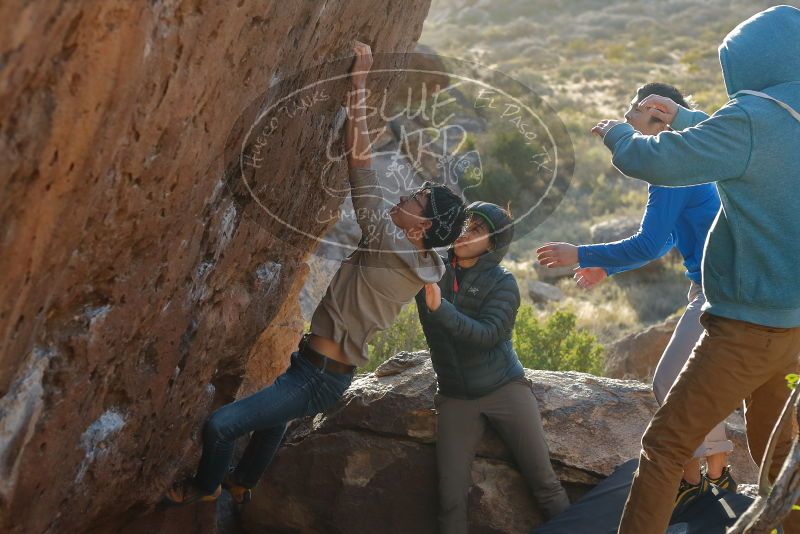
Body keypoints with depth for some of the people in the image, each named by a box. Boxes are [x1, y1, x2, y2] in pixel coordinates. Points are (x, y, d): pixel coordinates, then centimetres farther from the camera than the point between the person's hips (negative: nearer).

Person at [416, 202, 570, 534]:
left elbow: (485, 335, -18)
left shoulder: (502, 283, -5)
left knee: (544, 481, -3)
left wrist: (440, 308, -31)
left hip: (505, 389, -1)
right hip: (456, 398, 2)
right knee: (450, 497, -7)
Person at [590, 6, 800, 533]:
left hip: (749, 325, -8)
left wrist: (617, 133, 4)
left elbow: (655, 161, -16)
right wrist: (684, 117, 35)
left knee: (666, 446, -1)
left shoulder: (757, 116, -18)